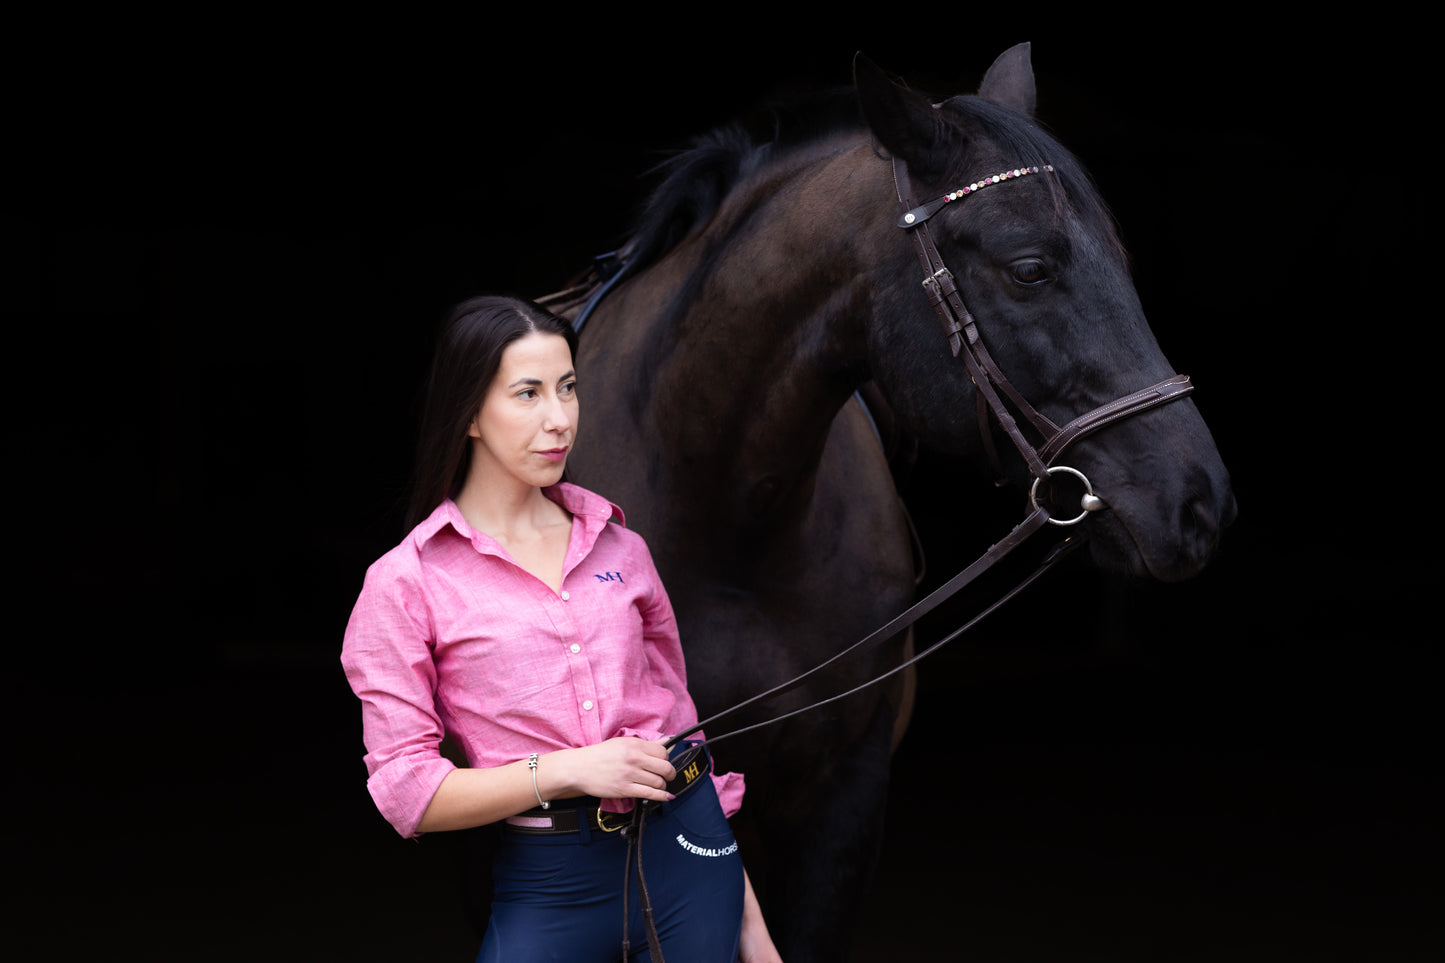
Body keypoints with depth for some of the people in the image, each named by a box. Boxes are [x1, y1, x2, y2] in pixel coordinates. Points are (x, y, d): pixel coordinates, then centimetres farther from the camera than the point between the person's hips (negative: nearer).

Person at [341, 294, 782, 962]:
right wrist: (565, 771, -18)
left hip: (685, 855, 3)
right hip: (549, 882, -3)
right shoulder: (404, 582, -3)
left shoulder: (617, 546, 9)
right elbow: (406, 791, -7)